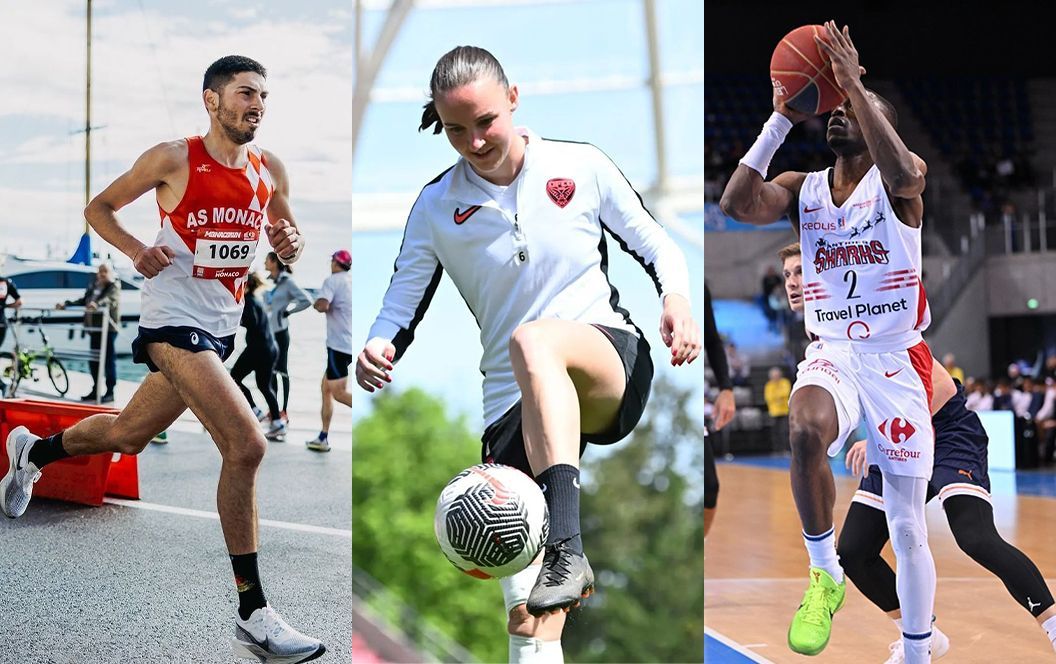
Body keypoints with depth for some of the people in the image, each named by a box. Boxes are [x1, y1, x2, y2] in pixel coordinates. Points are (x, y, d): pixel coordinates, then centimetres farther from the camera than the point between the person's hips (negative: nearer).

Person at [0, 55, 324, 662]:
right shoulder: (174, 160, -9)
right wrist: (136, 249, -15)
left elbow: (287, 239, 19)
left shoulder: (271, 170, 5)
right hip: (175, 321, -7)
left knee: (128, 436, 24)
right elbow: (98, 208, 3)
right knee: (247, 445, -23)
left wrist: (291, 242, -5)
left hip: (222, 329, 7)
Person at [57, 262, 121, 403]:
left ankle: (110, 392, -2)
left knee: (109, 359, -5)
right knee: (93, 359, 10)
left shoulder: (114, 287, -4)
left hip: (108, 328, -7)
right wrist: (66, 304, 16)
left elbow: (111, 300, -24)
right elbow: (83, 301, 25)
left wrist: (97, 304, -43)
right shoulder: (93, 286, 17)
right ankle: (95, 390, 18)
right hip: (94, 328, 7)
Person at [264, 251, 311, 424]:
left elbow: (306, 301, -13)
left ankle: (284, 412, -1)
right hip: (267, 331, 7)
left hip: (280, 331, -7)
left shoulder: (287, 281, -11)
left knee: (282, 370, -4)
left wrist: (288, 311, -12)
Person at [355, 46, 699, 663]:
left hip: (613, 366, -2)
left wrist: (677, 297, -9)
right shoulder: (436, 207, 7)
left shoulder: (582, 166, 5)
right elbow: (403, 303, 10)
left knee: (533, 341, -40)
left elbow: (655, 243, 12)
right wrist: (379, 346, -13)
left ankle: (568, 545, -48)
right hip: (512, 404, 2)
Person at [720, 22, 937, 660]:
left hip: (898, 357, -2)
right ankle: (825, 575, -17)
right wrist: (783, 118, -11)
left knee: (908, 529, 4)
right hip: (832, 351, 2)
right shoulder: (803, 189, 8)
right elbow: (736, 203, -11)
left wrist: (856, 86, -27)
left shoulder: (899, 180, -3)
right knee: (806, 429, -35)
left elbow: (904, 174, -29)